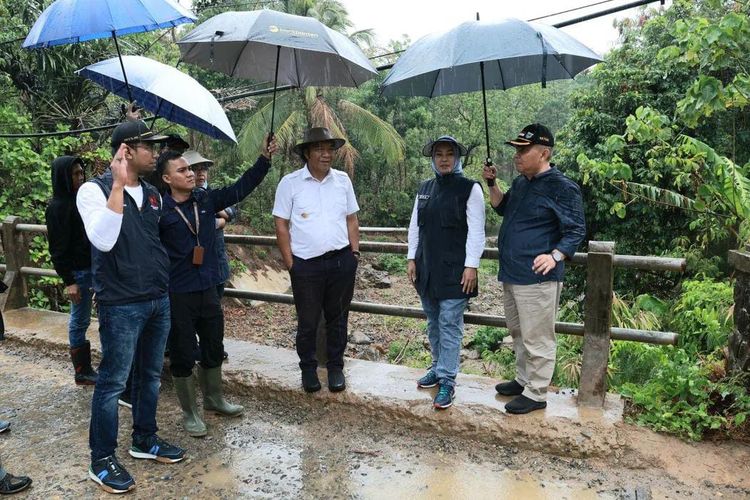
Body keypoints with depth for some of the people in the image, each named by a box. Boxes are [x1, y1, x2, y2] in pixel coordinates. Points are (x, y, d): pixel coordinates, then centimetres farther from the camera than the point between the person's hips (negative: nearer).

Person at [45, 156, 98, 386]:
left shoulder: (79, 199, 11)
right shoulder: (57, 207, -12)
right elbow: (58, 248, -14)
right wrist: (68, 281, -16)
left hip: (92, 267, 7)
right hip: (78, 272, -7)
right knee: (80, 321, 3)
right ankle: (82, 373, 14)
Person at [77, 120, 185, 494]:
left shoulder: (153, 194, 9)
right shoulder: (94, 189, -11)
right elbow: (103, 241, -27)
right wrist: (119, 185, -28)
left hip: (159, 300, 7)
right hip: (121, 305, -6)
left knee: (150, 376, 16)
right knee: (112, 382, 4)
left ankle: (144, 440, 33)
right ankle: (102, 460, 19)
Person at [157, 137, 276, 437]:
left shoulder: (206, 199, 2)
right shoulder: (160, 210, -13)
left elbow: (241, 187, 2)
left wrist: (264, 159, -4)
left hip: (208, 288, 6)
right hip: (178, 294, -5)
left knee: (213, 348, 19)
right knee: (182, 354, 8)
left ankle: (213, 398, 40)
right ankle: (189, 412, 25)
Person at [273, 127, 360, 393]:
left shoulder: (342, 180, 5)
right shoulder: (290, 183, -5)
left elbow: (351, 220, 11)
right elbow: (281, 226, -3)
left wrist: (355, 254, 5)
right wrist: (290, 263, -5)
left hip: (342, 261, 3)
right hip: (306, 264, -2)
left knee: (338, 317, 14)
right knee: (307, 321, 10)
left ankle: (336, 367, 30)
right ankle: (308, 368, 29)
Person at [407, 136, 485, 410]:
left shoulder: (470, 188, -6)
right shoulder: (425, 188, 10)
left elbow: (476, 231, -10)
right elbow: (415, 225, 13)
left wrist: (471, 266, -14)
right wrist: (412, 258, 8)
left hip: (454, 270, -6)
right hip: (427, 268, 6)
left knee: (449, 325, -3)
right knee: (433, 322, 16)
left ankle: (447, 381, 5)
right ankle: (439, 367, 32)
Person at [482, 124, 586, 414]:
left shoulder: (562, 188, -14)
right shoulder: (520, 182, 11)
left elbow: (576, 231, -13)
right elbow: (502, 209, 26)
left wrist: (555, 256, -29)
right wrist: (492, 184, 10)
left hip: (536, 278, -9)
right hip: (511, 274, 9)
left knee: (536, 338, 1)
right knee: (518, 333, 21)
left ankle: (536, 394, 15)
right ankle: (523, 379, 37)